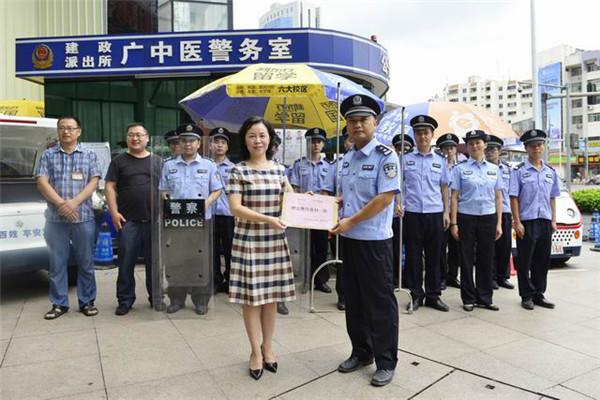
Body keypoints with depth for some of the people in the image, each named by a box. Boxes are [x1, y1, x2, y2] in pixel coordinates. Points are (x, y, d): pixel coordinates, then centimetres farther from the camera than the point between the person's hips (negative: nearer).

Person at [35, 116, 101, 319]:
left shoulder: (90, 155, 7)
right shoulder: (48, 155, 8)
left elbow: (94, 182, -1)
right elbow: (42, 183, -1)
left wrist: (74, 202, -15)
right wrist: (61, 204, -14)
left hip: (83, 217, 0)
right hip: (55, 218, 1)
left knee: (86, 262, 4)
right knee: (57, 263, 6)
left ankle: (87, 302, 14)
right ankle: (59, 303, 16)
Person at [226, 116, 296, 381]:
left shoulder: (279, 169, 8)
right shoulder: (238, 171, -4)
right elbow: (235, 208, -12)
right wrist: (267, 219, -22)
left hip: (275, 240, 4)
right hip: (248, 240, -3)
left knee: (271, 295, 11)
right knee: (251, 296, 3)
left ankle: (267, 346, 28)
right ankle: (256, 351, 19)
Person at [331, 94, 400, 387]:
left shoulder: (385, 155, -10)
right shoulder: (347, 158, 13)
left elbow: (385, 198, -18)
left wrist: (351, 221, -17)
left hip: (374, 239, -7)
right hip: (348, 237, 8)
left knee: (380, 301, 3)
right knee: (354, 298, 15)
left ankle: (386, 362, 19)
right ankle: (361, 352, 32)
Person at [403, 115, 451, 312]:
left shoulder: (440, 160, 10)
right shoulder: (406, 159, 5)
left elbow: (444, 187, 11)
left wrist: (446, 212, 6)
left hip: (435, 214, 2)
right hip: (412, 213, -1)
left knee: (434, 256, 7)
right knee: (413, 256, 3)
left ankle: (433, 296, 18)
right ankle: (416, 295, 16)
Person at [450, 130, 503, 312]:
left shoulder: (494, 169, 10)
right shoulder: (460, 169, 2)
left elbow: (498, 197, 10)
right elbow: (454, 197, -1)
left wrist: (499, 223, 4)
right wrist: (453, 223, -7)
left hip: (488, 218, 3)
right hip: (466, 217, -2)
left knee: (486, 259, 7)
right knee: (467, 259, 4)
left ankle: (485, 298, 20)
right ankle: (469, 299, 16)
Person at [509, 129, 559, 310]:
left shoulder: (550, 171, 12)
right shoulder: (519, 171, -4)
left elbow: (552, 198, 15)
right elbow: (514, 198, -7)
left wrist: (553, 221, 9)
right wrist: (517, 222, -12)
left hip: (545, 222, 5)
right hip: (527, 222, -5)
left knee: (543, 261, 10)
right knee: (525, 261, 3)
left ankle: (539, 294, 23)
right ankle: (527, 296, 14)